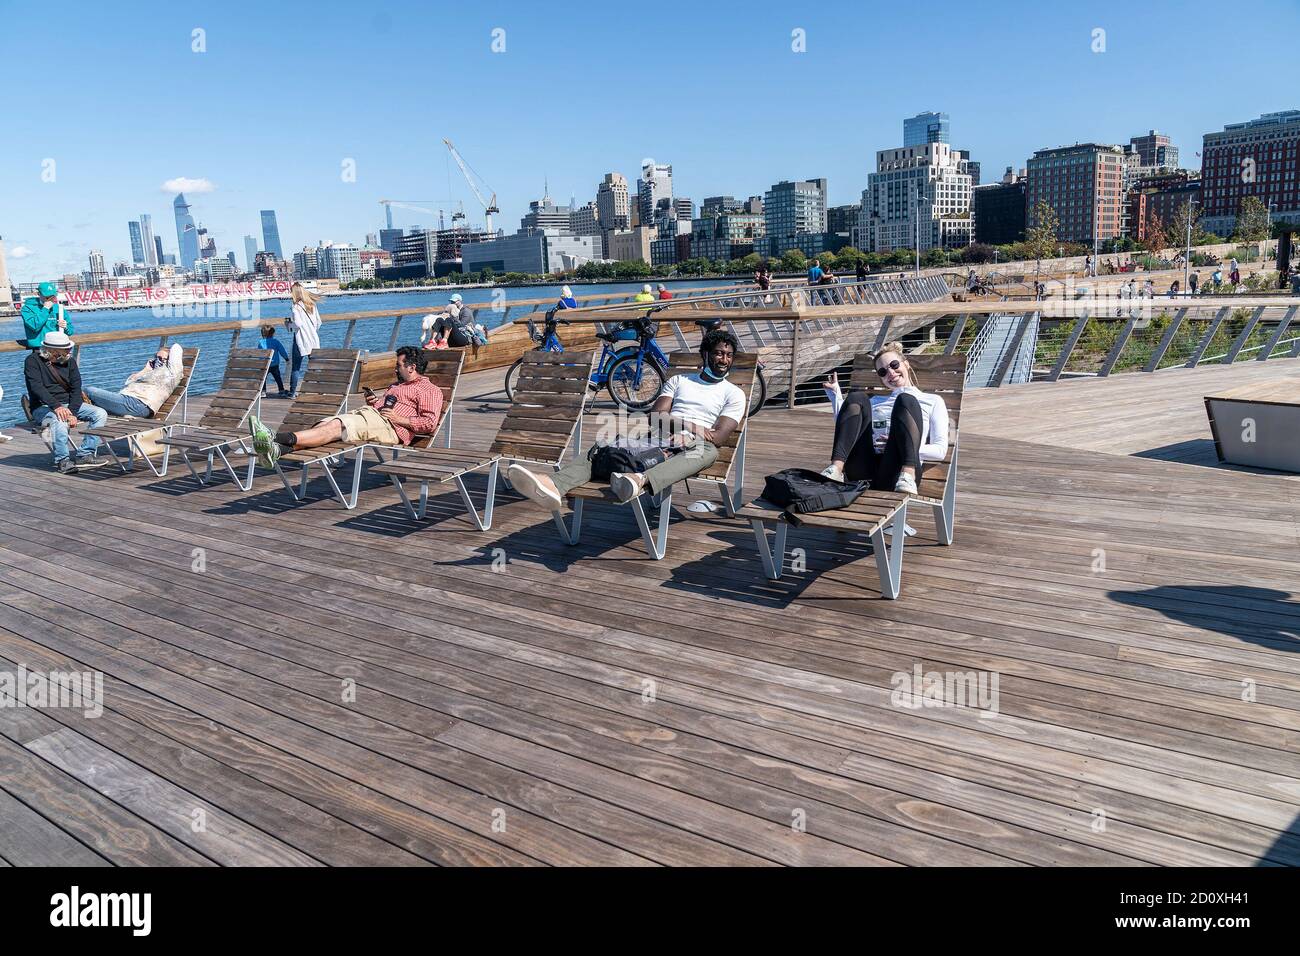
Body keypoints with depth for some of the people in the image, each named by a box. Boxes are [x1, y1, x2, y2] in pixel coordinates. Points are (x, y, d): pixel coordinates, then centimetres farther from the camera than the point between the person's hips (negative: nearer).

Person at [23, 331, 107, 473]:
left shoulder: (69, 361, 7)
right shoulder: (33, 360, -7)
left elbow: (76, 389, 0)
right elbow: (36, 387, -20)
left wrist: (73, 413, -16)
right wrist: (56, 406, -35)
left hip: (69, 404, 5)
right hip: (42, 407, -5)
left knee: (100, 414, -15)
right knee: (59, 420, -38)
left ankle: (85, 455, -20)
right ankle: (62, 460, -30)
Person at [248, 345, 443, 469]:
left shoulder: (430, 390, 6)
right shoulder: (396, 384, 37)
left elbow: (430, 423, -7)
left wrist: (400, 419, -12)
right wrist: (373, 400, 17)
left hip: (388, 425, -9)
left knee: (334, 427, -29)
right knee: (325, 423, -19)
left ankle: (278, 438, -44)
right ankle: (277, 450, -41)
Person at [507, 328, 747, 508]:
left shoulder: (733, 393, 16)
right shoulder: (678, 381, 25)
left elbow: (718, 436, 1)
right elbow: (655, 417, 9)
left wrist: (684, 437, -11)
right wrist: (690, 425, -6)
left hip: (691, 447, -3)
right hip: (658, 441, 3)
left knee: (708, 451, -42)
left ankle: (641, 480, -70)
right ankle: (554, 486, -53)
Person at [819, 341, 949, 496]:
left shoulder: (932, 401, 24)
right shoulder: (875, 401, 37)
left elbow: (940, 451, 10)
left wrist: (905, 447, -6)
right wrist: (836, 394, 21)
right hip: (862, 471, 3)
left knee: (905, 400, -21)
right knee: (856, 398, -12)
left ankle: (907, 476, -44)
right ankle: (835, 469, -34)